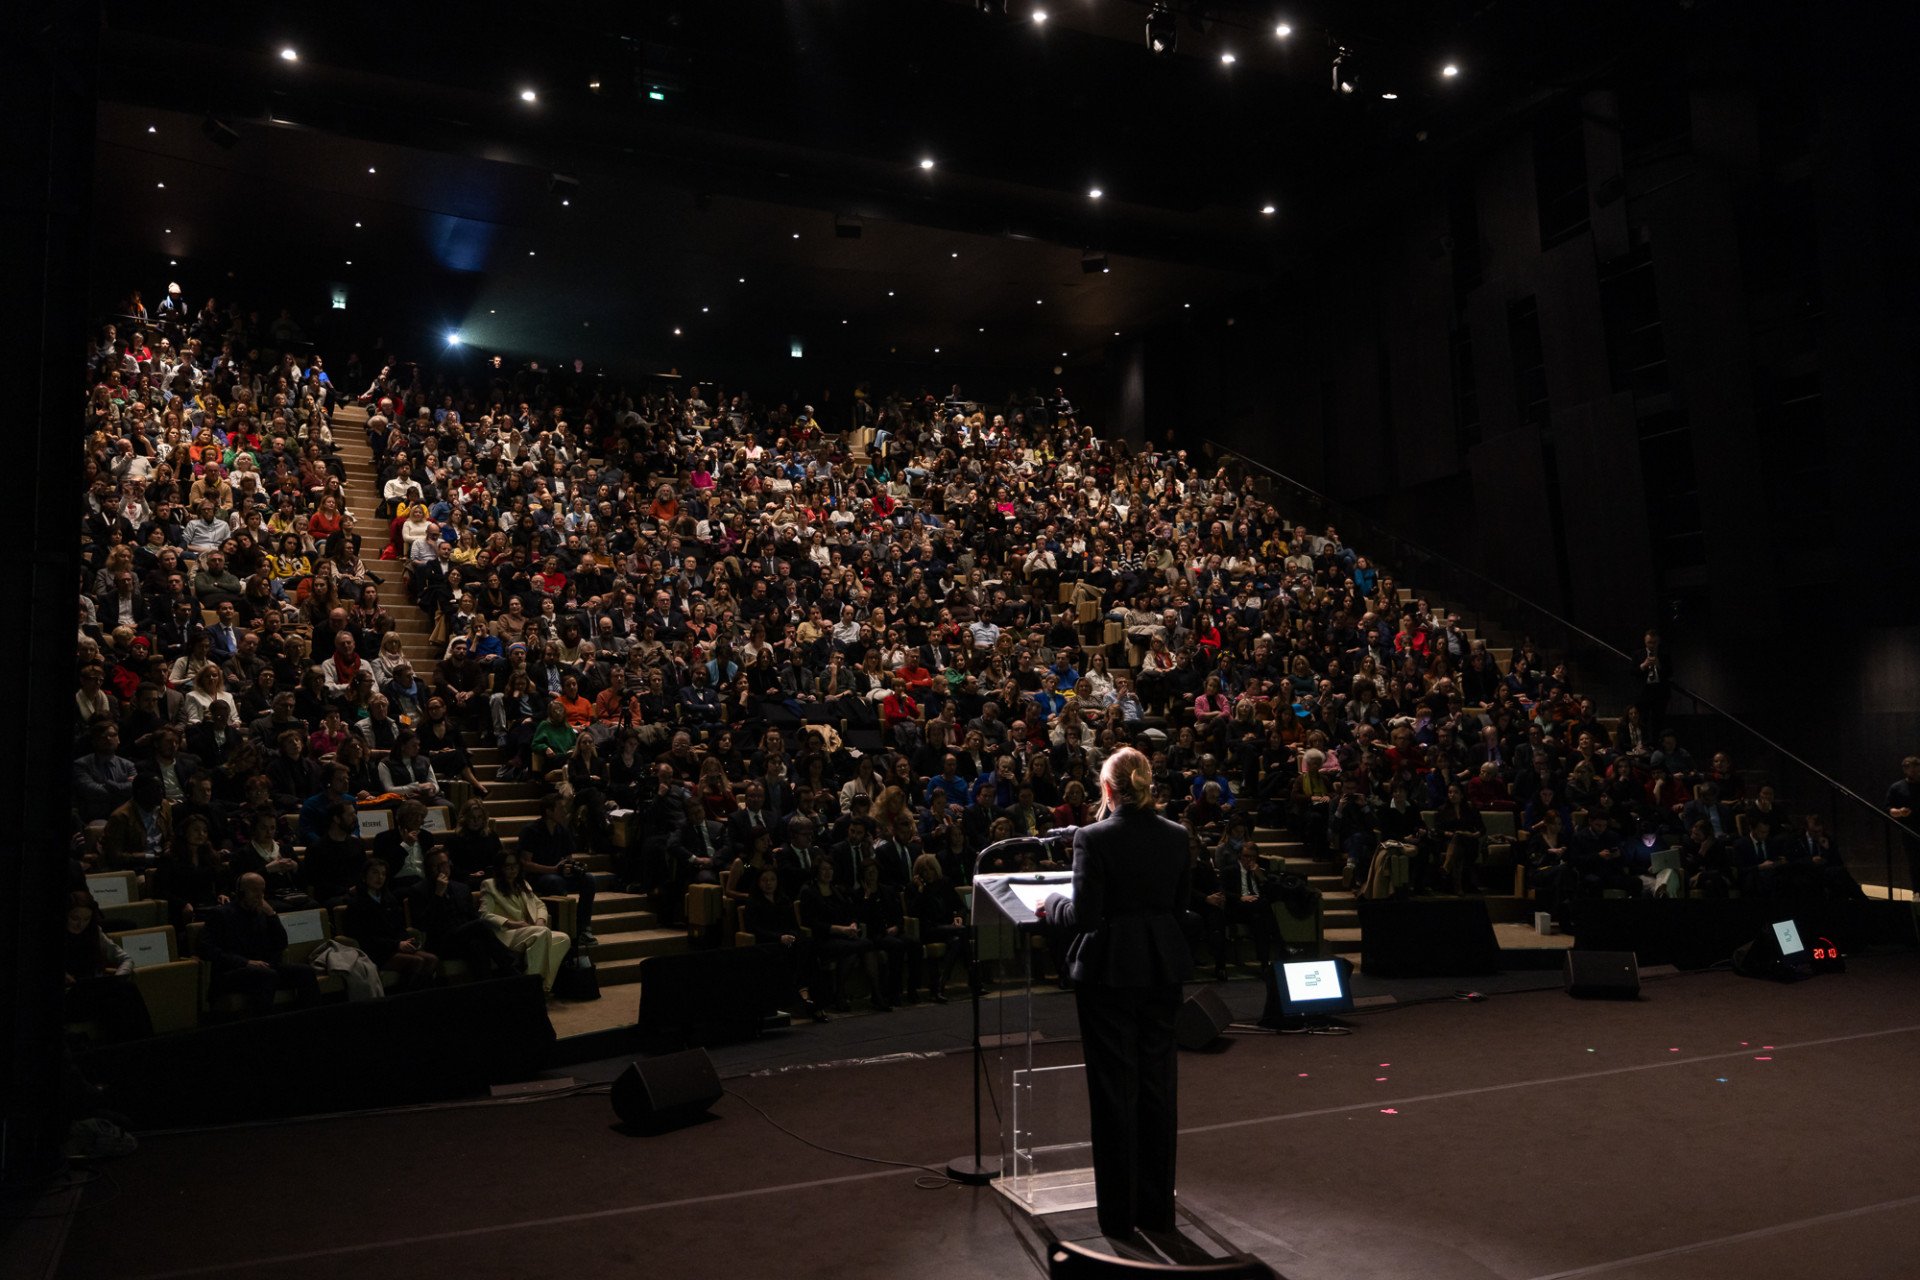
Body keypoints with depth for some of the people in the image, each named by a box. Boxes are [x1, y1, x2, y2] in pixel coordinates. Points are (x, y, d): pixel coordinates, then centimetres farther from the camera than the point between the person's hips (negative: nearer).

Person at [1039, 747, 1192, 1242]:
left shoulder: (1093, 838, -15)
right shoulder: (1177, 836, 1)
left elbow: (1083, 916, -17)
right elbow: (1179, 904, 10)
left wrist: (1051, 902, 2)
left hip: (1109, 972, -5)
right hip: (1164, 968, 5)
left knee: (1114, 1089, 6)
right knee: (1159, 1084, 14)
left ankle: (1119, 1214, 16)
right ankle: (1157, 1209, 25)